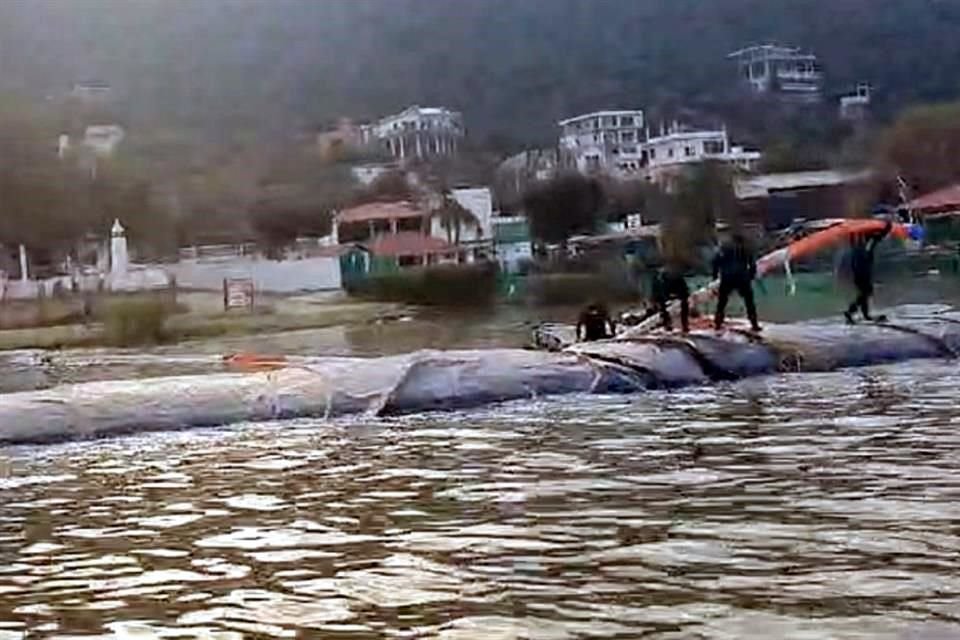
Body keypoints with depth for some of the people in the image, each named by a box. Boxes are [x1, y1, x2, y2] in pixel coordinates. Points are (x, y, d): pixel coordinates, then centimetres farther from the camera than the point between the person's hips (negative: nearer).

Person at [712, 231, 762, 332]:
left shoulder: (724, 247, 13)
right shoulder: (746, 249, 17)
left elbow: (716, 260, 2)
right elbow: (753, 265, 9)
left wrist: (715, 274, 9)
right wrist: (751, 276, 18)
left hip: (727, 278, 0)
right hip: (742, 278, 0)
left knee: (722, 301, 13)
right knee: (749, 301, 11)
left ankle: (718, 323, 7)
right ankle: (754, 324, 5)